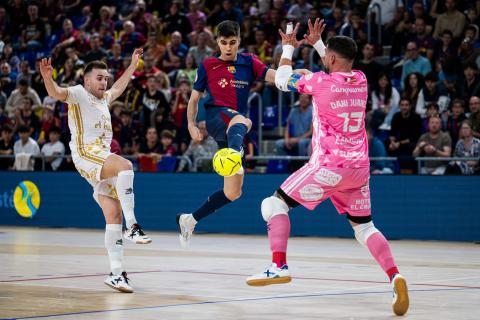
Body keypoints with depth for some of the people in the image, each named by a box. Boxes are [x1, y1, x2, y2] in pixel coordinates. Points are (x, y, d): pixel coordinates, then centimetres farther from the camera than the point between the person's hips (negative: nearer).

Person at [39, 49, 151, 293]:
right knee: (125, 166, -34)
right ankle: (132, 226, -36)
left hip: (103, 159, 8)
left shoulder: (103, 99, 26)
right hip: (86, 154, -8)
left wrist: (133, 64, 49)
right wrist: (47, 78, -37)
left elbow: (118, 88, 46)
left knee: (114, 214, -1)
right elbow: (57, 93, -17)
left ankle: (116, 273, -1)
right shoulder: (78, 94, 2)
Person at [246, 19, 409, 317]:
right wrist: (317, 43, 35)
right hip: (359, 167, 6)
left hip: (329, 166, -6)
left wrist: (288, 48, 21)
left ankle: (279, 266, -10)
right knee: (364, 226, 12)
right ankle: (395, 276, -10)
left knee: (275, 204, 4)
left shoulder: (321, 81, -12)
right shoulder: (361, 80, 6)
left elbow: (282, 80, 6)